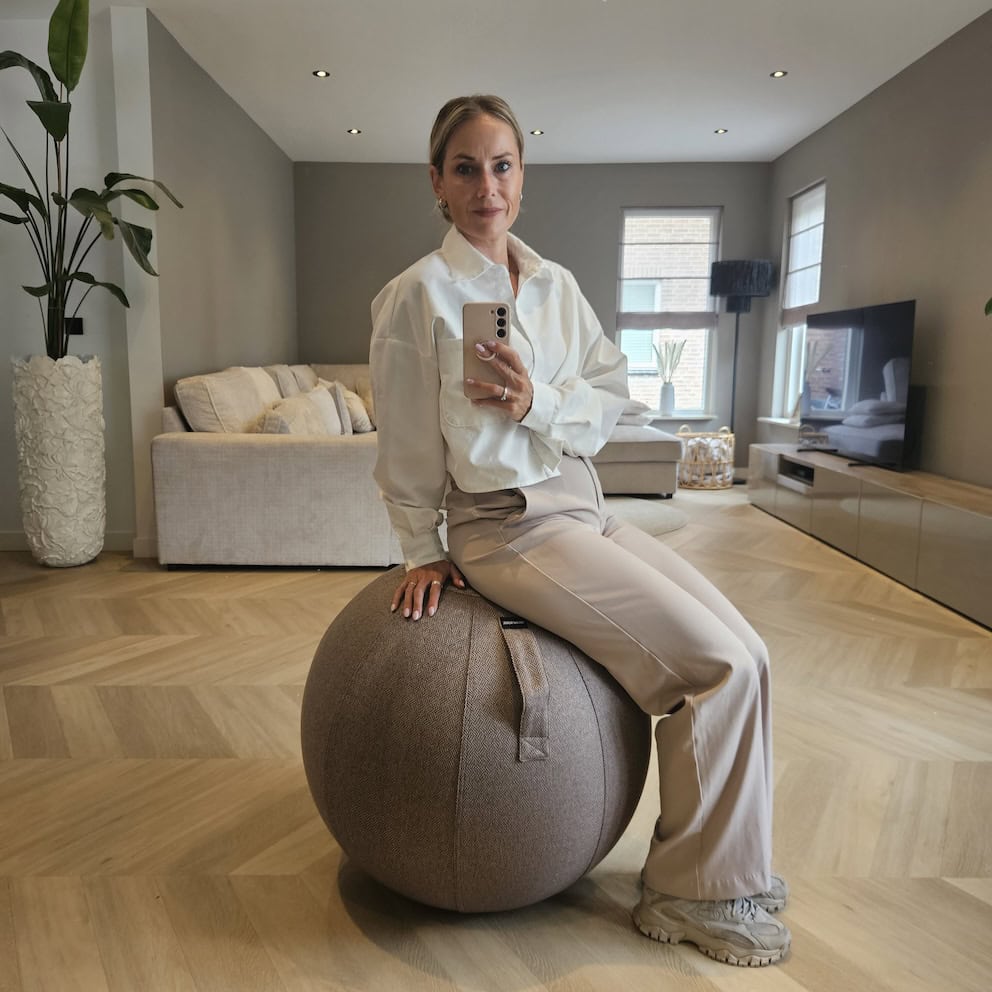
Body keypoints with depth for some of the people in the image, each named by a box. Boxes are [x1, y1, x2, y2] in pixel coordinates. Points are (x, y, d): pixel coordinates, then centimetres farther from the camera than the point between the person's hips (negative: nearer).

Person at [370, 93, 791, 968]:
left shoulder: (557, 284, 11)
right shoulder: (420, 294, -7)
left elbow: (614, 390, 7)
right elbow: (406, 443, -4)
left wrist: (541, 402, -12)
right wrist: (424, 555, 2)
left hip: (585, 507, 7)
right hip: (508, 526, -7)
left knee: (746, 655, -2)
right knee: (718, 663, -13)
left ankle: (729, 870, 17)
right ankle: (692, 893, 8)